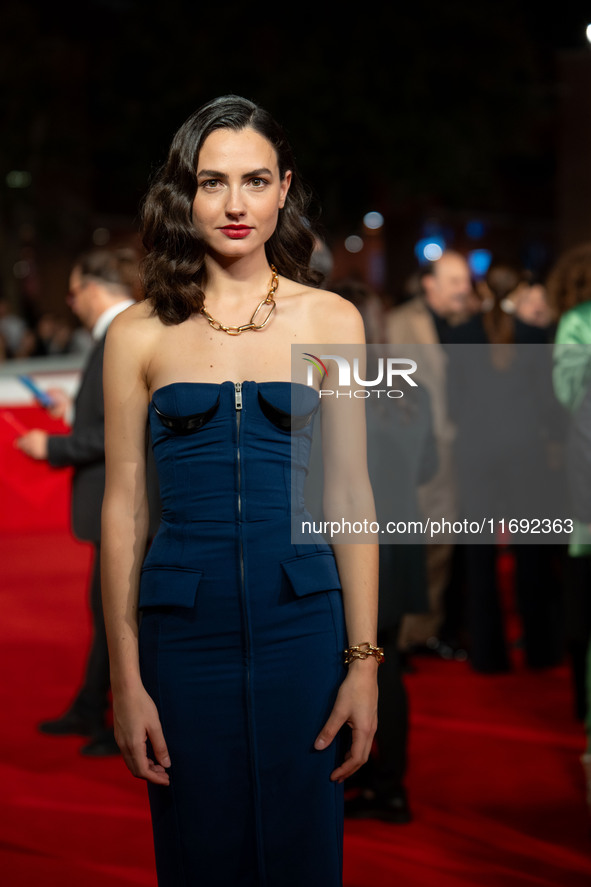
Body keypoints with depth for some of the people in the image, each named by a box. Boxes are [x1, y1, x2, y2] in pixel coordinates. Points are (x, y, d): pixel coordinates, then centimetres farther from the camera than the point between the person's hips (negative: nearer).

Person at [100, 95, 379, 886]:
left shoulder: (332, 321, 3)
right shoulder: (140, 333, 1)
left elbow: (350, 494, 3)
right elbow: (124, 504, 1)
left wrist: (364, 662, -2)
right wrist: (125, 680, -2)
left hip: (302, 622, 0)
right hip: (184, 624, 0)